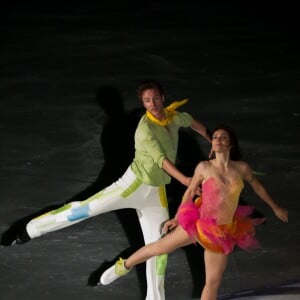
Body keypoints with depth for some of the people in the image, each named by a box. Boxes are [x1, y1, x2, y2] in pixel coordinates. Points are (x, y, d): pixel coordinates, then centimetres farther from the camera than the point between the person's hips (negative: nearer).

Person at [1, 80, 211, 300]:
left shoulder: (174, 117, 2)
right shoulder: (145, 128, -19)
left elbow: (193, 123, 25)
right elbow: (161, 158, -27)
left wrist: (212, 140, 37)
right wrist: (184, 179, -38)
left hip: (156, 193, 6)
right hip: (135, 184, -6)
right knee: (86, 208, -14)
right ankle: (31, 230, -6)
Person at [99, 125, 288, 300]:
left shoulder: (242, 168, -2)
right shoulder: (204, 167, -5)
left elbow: (258, 188, 15)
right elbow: (190, 192, 7)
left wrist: (276, 208, 26)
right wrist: (177, 218, 14)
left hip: (222, 233, 1)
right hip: (199, 222, -1)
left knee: (213, 282, 5)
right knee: (160, 247, 5)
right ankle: (124, 266, 32)